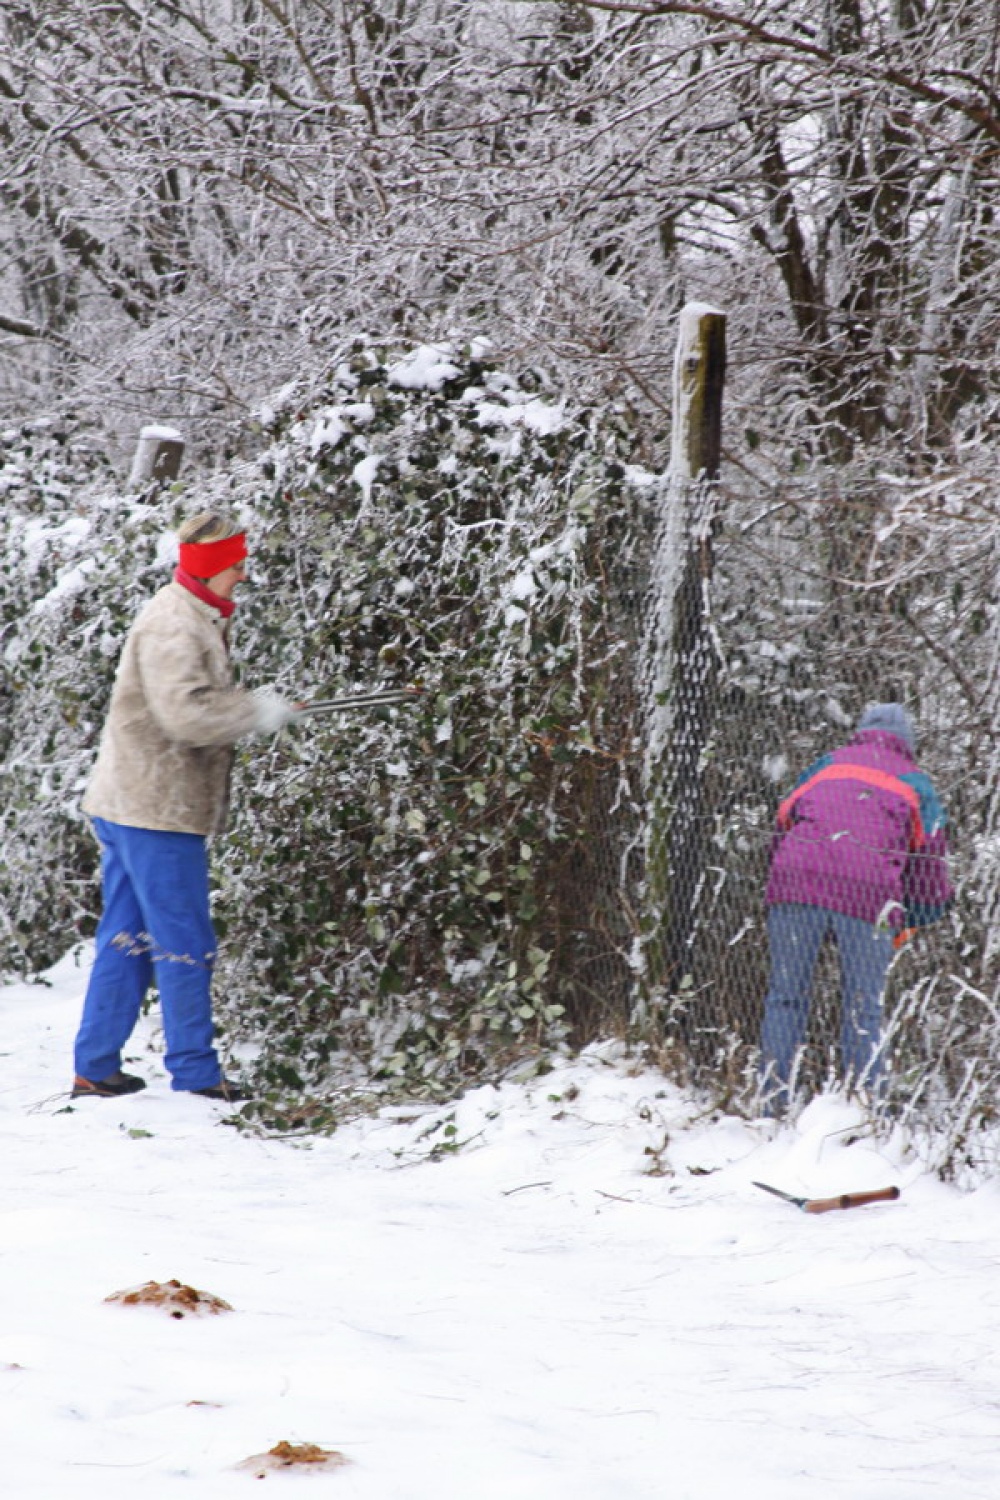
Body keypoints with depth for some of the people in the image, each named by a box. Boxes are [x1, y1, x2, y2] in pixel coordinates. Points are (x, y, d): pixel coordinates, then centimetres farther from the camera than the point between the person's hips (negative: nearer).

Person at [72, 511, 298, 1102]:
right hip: (157, 809, -11)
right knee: (185, 943, -4)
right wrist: (256, 711, -20)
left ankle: (95, 1068, 18)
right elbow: (185, 713, -28)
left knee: (127, 939, 13)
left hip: (131, 806, 11)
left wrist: (250, 705, 8)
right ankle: (196, 1072, 1)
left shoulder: (197, 619, 17)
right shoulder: (173, 624, -17)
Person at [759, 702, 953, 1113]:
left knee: (786, 998, 8)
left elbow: (781, 829, 25)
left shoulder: (824, 767, 27)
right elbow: (930, 861, 20)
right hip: (869, 894, -1)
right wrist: (907, 925, 29)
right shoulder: (915, 782, 23)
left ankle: (774, 1105, 2)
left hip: (795, 881, 1)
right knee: (863, 1010, 6)